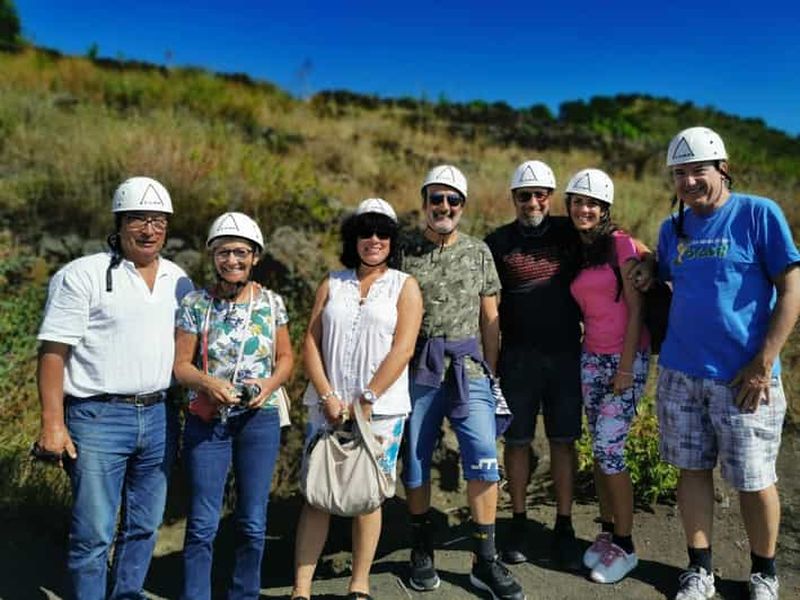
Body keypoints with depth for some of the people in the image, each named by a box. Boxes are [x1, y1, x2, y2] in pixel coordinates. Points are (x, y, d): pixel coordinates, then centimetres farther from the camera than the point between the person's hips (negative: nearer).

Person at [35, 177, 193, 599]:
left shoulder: (179, 280, 10)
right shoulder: (83, 275, -6)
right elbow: (53, 351, -8)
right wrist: (53, 425, -14)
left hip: (158, 417, 5)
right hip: (98, 418, -5)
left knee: (144, 526, 15)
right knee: (94, 534, -1)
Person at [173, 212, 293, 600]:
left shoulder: (272, 303, 1)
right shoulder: (195, 304, -3)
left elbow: (285, 358, 7)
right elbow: (180, 364, -1)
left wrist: (269, 384, -12)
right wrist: (208, 382, -21)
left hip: (259, 420, 1)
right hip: (207, 422, -1)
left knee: (253, 522, 11)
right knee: (202, 524, 2)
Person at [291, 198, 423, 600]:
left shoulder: (405, 286, 3)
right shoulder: (332, 284, 11)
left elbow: (402, 348, -7)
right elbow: (310, 343, 5)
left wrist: (366, 401, -14)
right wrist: (327, 397, -8)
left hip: (381, 410, -2)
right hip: (328, 406, 2)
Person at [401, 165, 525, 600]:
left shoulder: (478, 252, 8)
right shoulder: (405, 252, 3)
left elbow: (489, 318, 11)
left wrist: (491, 372, 9)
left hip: (467, 367, 1)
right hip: (417, 368, 0)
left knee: (483, 459, -6)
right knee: (414, 461, 9)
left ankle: (485, 561, 8)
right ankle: (422, 551, 28)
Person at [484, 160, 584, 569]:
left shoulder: (569, 233, 4)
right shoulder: (498, 243, 1)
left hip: (565, 354, 1)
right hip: (518, 357, -1)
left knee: (563, 440, 6)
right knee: (517, 440, 6)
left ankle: (564, 528, 18)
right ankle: (519, 524, 20)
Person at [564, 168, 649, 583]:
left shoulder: (621, 245, -8)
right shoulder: (573, 252, 9)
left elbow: (635, 308, -10)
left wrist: (626, 366, -14)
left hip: (627, 358, -5)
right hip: (591, 358, 6)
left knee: (608, 448, -8)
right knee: (599, 448, 10)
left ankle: (625, 547, 7)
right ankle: (607, 531, 24)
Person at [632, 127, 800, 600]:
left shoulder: (759, 214, -7)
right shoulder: (673, 228, 9)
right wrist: (649, 274, 0)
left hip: (743, 378, -4)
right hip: (681, 374, 5)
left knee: (755, 482, 7)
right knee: (693, 470, 11)